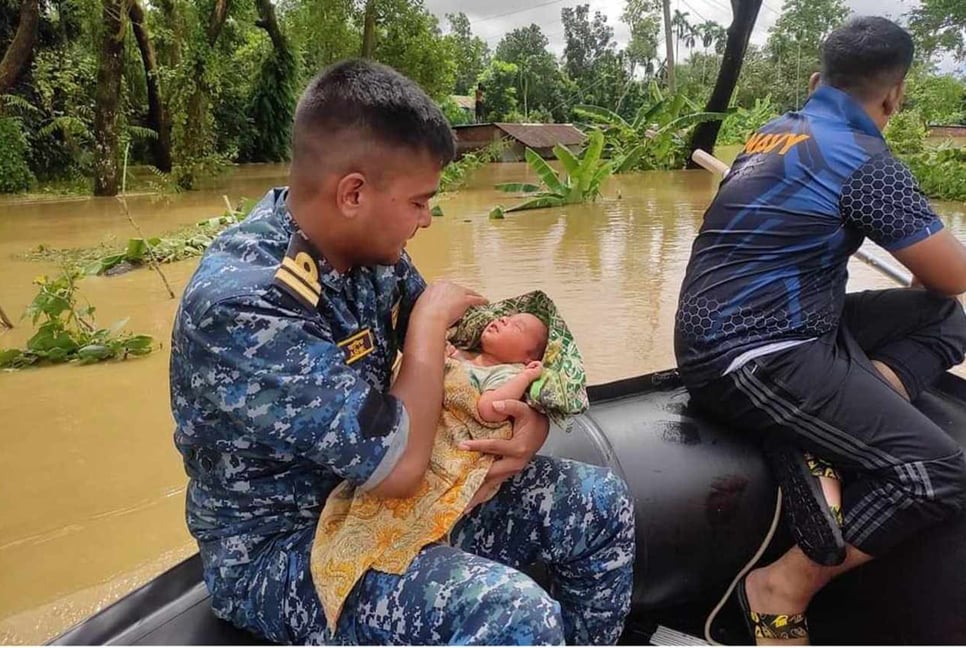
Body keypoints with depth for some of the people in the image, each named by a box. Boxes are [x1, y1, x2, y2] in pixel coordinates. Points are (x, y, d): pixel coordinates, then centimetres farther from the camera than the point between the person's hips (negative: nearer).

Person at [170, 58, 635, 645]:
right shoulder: (242, 302, -30)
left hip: (373, 491, 7)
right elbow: (399, 464, -29)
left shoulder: (367, 245, -5)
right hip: (281, 549, -7)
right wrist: (432, 315, -17)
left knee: (601, 504, 3)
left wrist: (530, 415, -13)